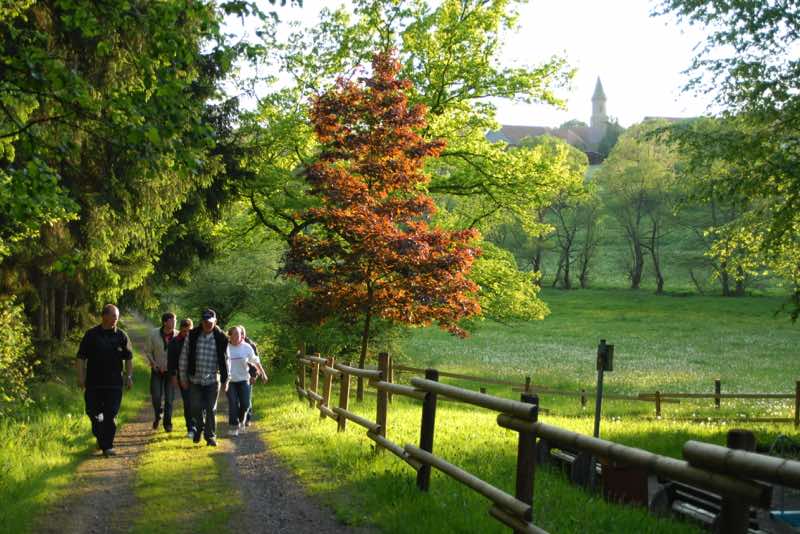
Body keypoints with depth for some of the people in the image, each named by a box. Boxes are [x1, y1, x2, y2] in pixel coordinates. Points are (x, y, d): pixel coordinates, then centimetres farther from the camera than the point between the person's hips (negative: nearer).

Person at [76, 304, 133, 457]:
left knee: (111, 416, -3)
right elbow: (80, 357, 2)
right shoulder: (91, 335, 1)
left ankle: (107, 446, 2)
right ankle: (100, 436, 32)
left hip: (114, 383, 0)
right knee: (93, 412, 6)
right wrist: (80, 376, -5)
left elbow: (129, 358, 11)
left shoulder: (121, 336, 5)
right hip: (94, 383, 0)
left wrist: (129, 376, 4)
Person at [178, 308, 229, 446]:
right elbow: (184, 357, 2)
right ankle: (198, 428, 33)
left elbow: (226, 361, 3)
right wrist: (183, 378, 0)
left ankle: (210, 436, 12)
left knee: (211, 410, 1)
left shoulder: (221, 339, -5)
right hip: (195, 379, 1)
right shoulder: (192, 336, -4)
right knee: (196, 409, 6)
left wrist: (225, 380, 2)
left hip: (212, 380, -1)